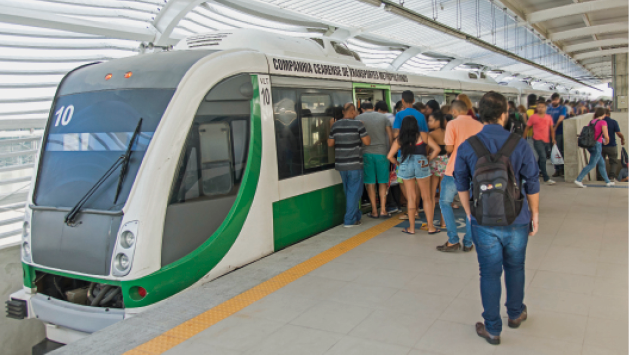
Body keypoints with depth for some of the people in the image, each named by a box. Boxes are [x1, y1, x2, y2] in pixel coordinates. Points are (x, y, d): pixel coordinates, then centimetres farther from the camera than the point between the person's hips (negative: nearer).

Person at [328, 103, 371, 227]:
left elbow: (330, 143, 8)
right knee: (354, 191, 3)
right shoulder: (358, 124, -9)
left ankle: (356, 215, 30)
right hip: (354, 164, -5)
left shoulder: (335, 125, 4)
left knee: (348, 191, 18)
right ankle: (350, 220, 3)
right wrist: (364, 132, 7)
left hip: (340, 164, 5)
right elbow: (367, 142, -9)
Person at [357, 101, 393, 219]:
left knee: (370, 183, 5)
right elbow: (391, 136, 4)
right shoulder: (383, 117, 7)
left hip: (366, 153, 0)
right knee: (382, 182, 9)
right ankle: (383, 209, 3)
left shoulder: (358, 118, 5)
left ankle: (374, 211, 7)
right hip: (381, 152, 1)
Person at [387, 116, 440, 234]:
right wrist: (429, 159, 12)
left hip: (406, 166, 1)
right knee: (427, 198, 8)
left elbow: (390, 156, 1)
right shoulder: (423, 135, 4)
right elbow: (436, 149, -1)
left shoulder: (399, 140, 5)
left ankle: (411, 228, 13)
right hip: (421, 164, -1)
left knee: (411, 198, 9)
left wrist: (398, 163, 17)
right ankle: (431, 227, 12)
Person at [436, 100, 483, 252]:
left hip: (455, 170, -4)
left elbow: (449, 148, -13)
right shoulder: (479, 125, 5)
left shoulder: (452, 124, -7)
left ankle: (453, 240, 3)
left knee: (445, 202, 9)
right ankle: (468, 242, 15)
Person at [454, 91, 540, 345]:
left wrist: (469, 214, 14)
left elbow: (462, 186, 1)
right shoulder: (520, 145, -8)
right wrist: (534, 214, 12)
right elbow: (532, 185, -1)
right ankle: (515, 314, 41)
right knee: (515, 267, 21)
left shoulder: (466, 147, -7)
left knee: (490, 273, 9)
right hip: (516, 220, 1)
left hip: (483, 221, 0)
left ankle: (492, 329, 20)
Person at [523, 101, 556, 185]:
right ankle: (546, 178, -15)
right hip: (538, 140, -5)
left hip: (547, 141, 5)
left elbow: (551, 129, 16)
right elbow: (527, 128, 8)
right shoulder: (533, 117, 1)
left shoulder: (549, 117, 11)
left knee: (542, 158, 14)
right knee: (543, 157, -15)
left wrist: (553, 139, 6)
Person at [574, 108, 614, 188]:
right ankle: (578, 180, -11)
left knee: (602, 163, 17)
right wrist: (606, 142, 6)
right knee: (591, 165, -5)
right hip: (597, 145, -8)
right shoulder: (603, 122, -10)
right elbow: (606, 137, -14)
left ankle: (607, 181, 26)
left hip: (590, 144, 8)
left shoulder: (591, 121, 8)